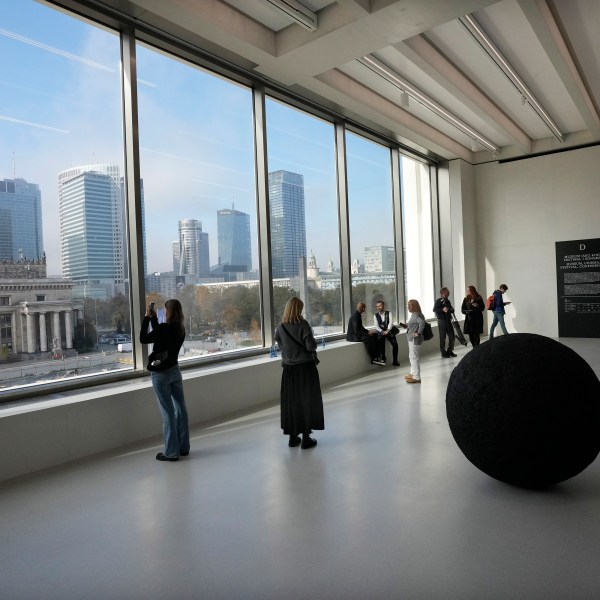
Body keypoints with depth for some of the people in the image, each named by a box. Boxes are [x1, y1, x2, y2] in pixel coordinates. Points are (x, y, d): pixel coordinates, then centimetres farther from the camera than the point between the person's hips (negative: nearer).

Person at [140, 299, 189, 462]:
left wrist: (147, 317, -5)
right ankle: (183, 447, 21)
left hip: (161, 374, -7)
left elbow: (143, 339, -10)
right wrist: (153, 317, 15)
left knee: (168, 413, -2)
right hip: (175, 371, 7)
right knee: (180, 409, 11)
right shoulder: (180, 329, 3)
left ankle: (171, 452, 6)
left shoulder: (164, 328, -19)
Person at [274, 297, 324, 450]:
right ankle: (306, 438, 12)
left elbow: (280, 344, 6)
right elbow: (311, 346, -17)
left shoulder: (281, 327, -3)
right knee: (307, 401, 7)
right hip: (305, 367, -4)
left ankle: (293, 437, 21)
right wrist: (313, 343, 4)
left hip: (289, 368, 4)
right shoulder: (303, 324, -15)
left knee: (290, 401, 13)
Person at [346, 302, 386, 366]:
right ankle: (374, 359, -21)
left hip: (357, 334, 10)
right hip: (353, 336, -10)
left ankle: (377, 356, -7)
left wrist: (368, 331, 4)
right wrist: (367, 333, -21)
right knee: (368, 338, -32)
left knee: (375, 335, -2)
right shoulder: (355, 316, -22)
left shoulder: (358, 314, 10)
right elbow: (356, 331, -26)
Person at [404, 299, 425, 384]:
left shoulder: (416, 315, -18)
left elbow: (422, 322, -34)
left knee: (414, 357, -4)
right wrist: (406, 325, 12)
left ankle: (416, 377, 3)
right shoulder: (413, 314, 11)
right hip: (411, 339, 11)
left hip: (415, 339, -11)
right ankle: (413, 373, 35)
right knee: (411, 357, 21)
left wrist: (418, 333, -27)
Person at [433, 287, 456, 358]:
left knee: (452, 336, 8)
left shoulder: (448, 301, 16)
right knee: (442, 337, 0)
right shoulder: (439, 301, -7)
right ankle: (443, 353, 8)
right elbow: (434, 309, -17)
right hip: (442, 321, -7)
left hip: (448, 320, 7)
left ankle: (450, 351, 22)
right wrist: (442, 310, -30)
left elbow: (451, 310, 26)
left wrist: (451, 310, 3)